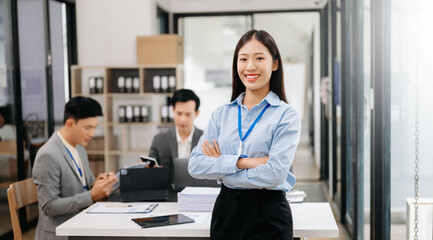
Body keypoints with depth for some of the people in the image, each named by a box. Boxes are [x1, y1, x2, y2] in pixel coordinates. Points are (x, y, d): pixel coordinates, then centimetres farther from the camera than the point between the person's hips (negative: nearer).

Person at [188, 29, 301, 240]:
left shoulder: (287, 115, -6)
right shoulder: (222, 114, 6)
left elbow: (274, 174, -18)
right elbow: (195, 165, -4)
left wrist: (219, 168, -9)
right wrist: (242, 162, -17)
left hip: (268, 215, -3)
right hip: (225, 209, 4)